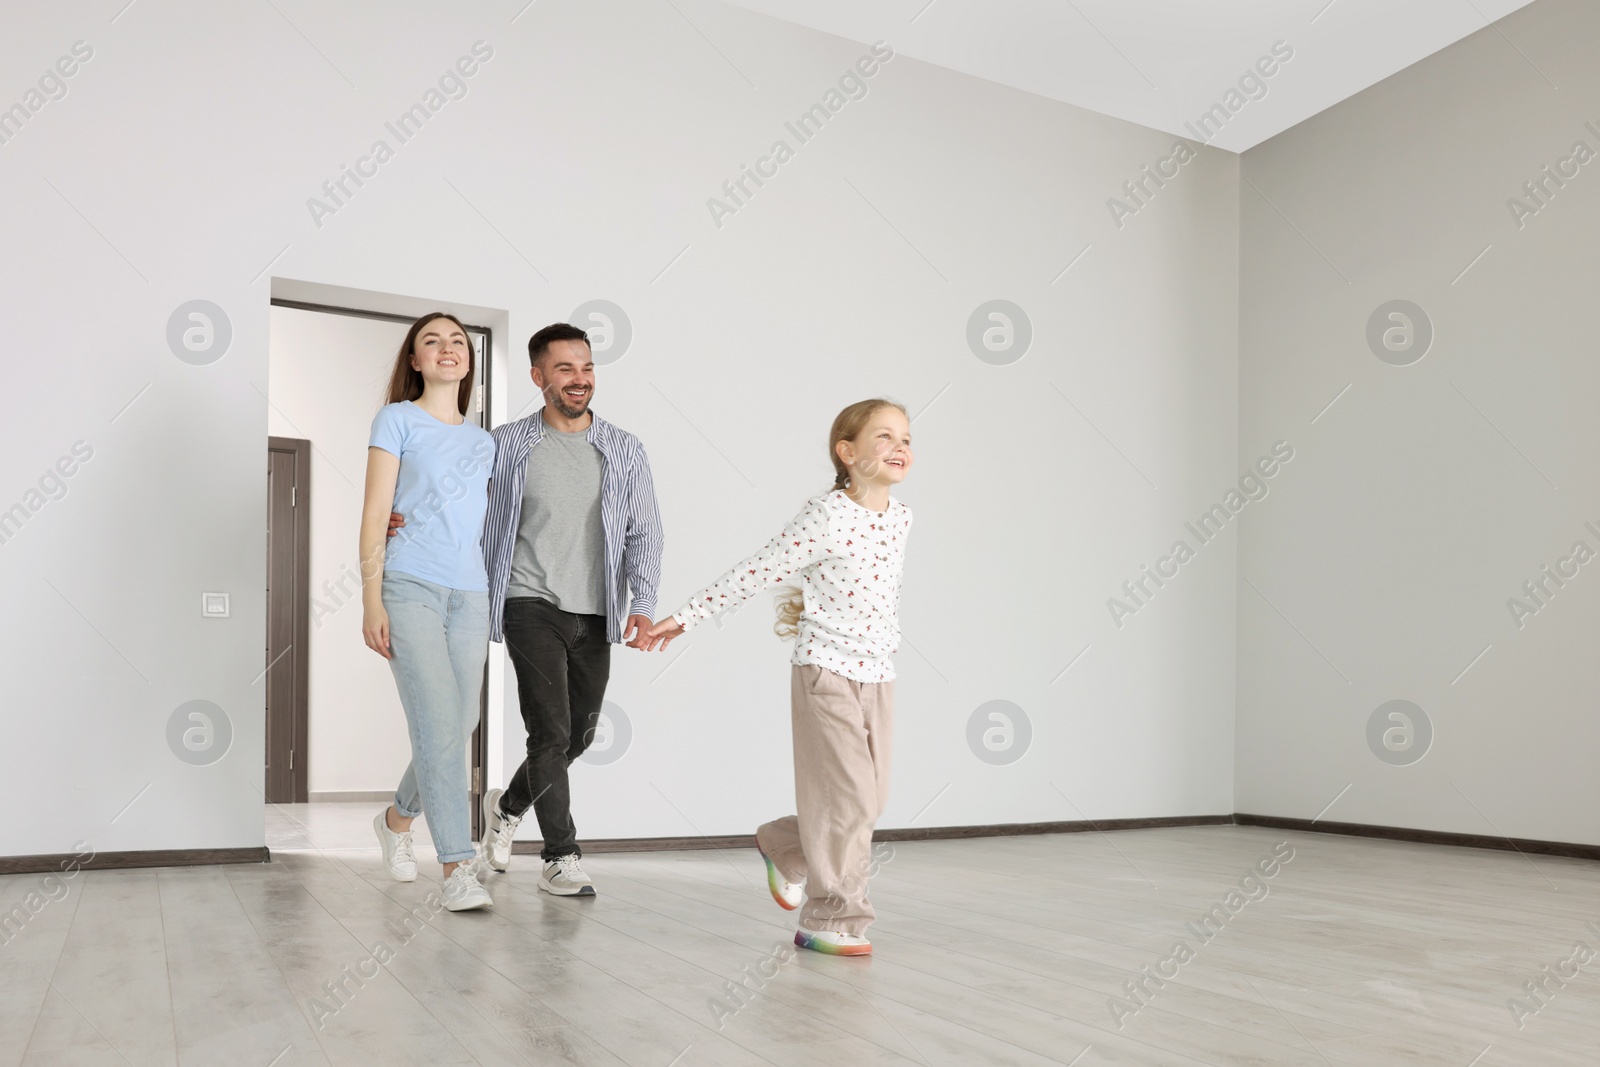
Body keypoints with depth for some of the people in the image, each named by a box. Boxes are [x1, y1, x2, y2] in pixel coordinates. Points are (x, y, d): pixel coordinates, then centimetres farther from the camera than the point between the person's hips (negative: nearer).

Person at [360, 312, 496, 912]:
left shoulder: (483, 442, 19)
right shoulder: (397, 421, 5)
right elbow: (375, 513, -1)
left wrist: (494, 601, 13)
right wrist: (371, 600, -9)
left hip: (469, 594, 5)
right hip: (409, 587, -5)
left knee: (459, 727, 6)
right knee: (438, 725, -13)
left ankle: (397, 819, 32)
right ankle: (458, 868, -8)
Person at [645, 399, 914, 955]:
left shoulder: (899, 518, 4)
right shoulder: (827, 517, -16)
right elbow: (754, 573, -12)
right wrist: (685, 616, -9)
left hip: (878, 676, 7)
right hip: (827, 673, -7)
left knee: (870, 798, 10)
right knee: (848, 796, -5)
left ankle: (783, 846, 35)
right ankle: (832, 920, 10)